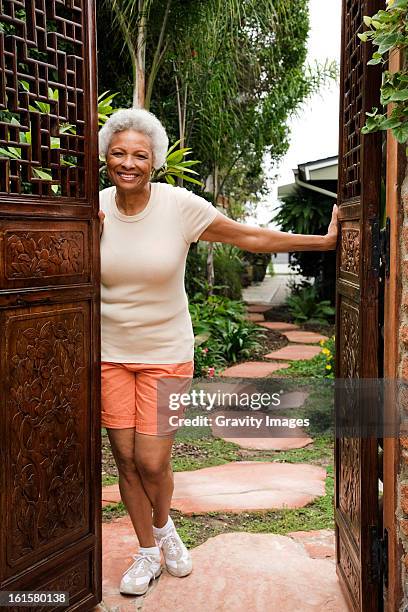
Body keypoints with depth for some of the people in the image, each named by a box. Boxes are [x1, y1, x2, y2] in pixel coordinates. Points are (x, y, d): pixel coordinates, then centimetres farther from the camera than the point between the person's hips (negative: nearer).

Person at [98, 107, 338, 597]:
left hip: (165, 353, -2)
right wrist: (89, 238, -14)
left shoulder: (180, 206, -11)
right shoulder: (94, 208, -3)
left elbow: (251, 237, -4)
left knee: (152, 462, -4)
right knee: (125, 459, 7)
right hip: (109, 353, 2)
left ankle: (164, 526, 33)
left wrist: (324, 240, -1)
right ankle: (148, 552, 31)